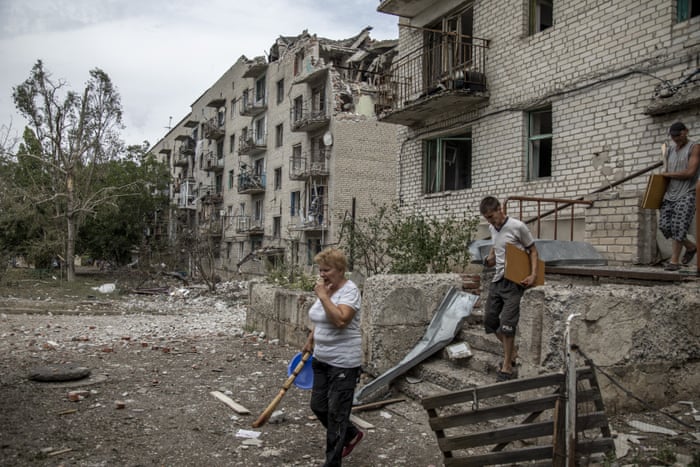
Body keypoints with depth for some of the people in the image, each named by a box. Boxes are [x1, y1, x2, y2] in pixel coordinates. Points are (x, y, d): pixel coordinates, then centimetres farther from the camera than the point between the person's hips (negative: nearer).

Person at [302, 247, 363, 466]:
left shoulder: (349, 290, -16)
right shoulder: (326, 290, 8)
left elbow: (340, 320, -32)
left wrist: (323, 296, -26)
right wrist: (310, 340, 18)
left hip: (343, 363, -9)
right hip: (321, 359, 9)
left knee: (336, 413, -2)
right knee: (318, 406, 15)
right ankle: (351, 434, 38)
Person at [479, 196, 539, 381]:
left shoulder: (517, 227, -12)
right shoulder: (492, 229, 8)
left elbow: (532, 250, -4)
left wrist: (533, 275, -15)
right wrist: (490, 258, 6)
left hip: (514, 282, -7)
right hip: (497, 280, 7)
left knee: (507, 322, -9)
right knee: (489, 319, 9)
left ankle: (507, 366, 3)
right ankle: (512, 352, 29)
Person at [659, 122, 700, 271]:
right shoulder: (671, 150, 16)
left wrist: (667, 174, -4)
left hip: (686, 195, -6)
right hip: (670, 194, 6)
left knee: (678, 226, -13)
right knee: (664, 225, -2)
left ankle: (674, 261, -6)